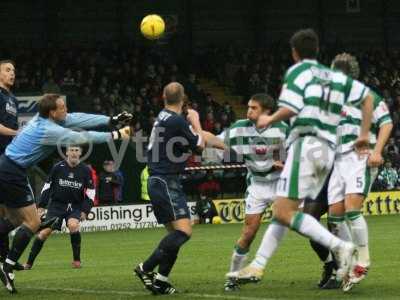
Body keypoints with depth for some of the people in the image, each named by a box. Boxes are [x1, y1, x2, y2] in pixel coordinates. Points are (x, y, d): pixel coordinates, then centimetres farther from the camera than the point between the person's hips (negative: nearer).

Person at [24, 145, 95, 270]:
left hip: (75, 206, 0)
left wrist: (85, 210, -3)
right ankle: (29, 263, 1)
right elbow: (47, 186, 4)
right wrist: (41, 205, 2)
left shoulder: (85, 170, -4)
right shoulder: (58, 167, -6)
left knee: (73, 225, -29)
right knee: (45, 232, -10)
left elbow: (90, 192, 4)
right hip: (56, 204, 0)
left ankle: (77, 260, -14)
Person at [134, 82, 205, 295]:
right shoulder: (177, 121, -16)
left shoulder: (163, 117, 12)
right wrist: (195, 121, 9)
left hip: (157, 181, 10)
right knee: (184, 230, -18)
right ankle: (146, 268, -20)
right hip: (166, 182, -10)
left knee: (175, 232, 12)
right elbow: (199, 145, -3)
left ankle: (161, 279, 7)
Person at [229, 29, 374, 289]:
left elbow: (290, 109, -13)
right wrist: (365, 135, 24)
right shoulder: (335, 77, 19)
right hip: (327, 151, 8)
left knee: (284, 213, -14)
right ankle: (257, 266, 13)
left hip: (306, 145, -8)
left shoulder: (298, 71, -1)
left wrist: (270, 119, 6)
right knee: (283, 211, 13)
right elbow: (367, 96, 21)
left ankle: (340, 247, -26)